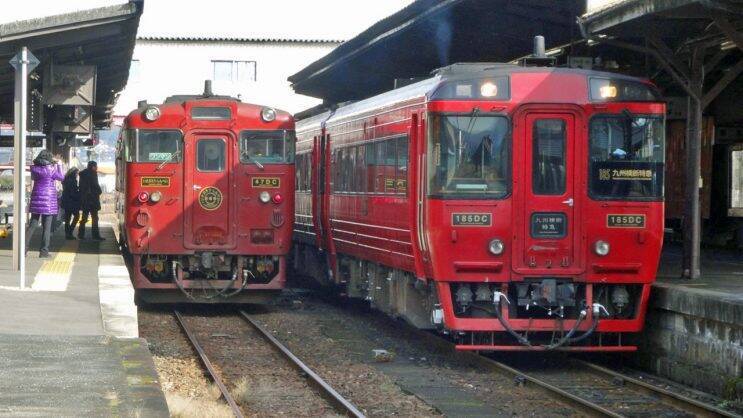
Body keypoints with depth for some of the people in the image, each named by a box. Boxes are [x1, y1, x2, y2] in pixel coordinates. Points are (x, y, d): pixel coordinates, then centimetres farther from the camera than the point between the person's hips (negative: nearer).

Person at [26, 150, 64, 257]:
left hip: (36, 200, 4)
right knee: (46, 227, 2)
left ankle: (24, 248, 4)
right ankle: (43, 251, 2)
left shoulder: (34, 168, 0)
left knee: (32, 225, 10)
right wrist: (58, 165, 16)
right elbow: (61, 177, 2)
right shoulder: (51, 169, -12)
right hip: (48, 200, -4)